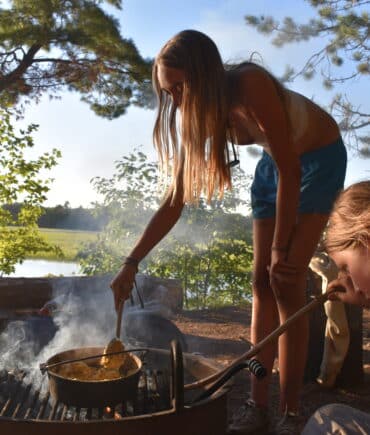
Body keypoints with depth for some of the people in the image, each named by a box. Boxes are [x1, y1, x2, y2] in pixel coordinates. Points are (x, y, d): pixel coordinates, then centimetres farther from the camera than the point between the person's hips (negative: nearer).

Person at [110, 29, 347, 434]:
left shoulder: (251, 86, -34)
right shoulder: (199, 115, -13)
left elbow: (290, 170, -28)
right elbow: (175, 200, -10)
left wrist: (280, 249, -22)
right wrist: (131, 263, -12)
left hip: (319, 159, -6)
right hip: (275, 164, 6)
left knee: (287, 282, -14)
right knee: (262, 282, -1)